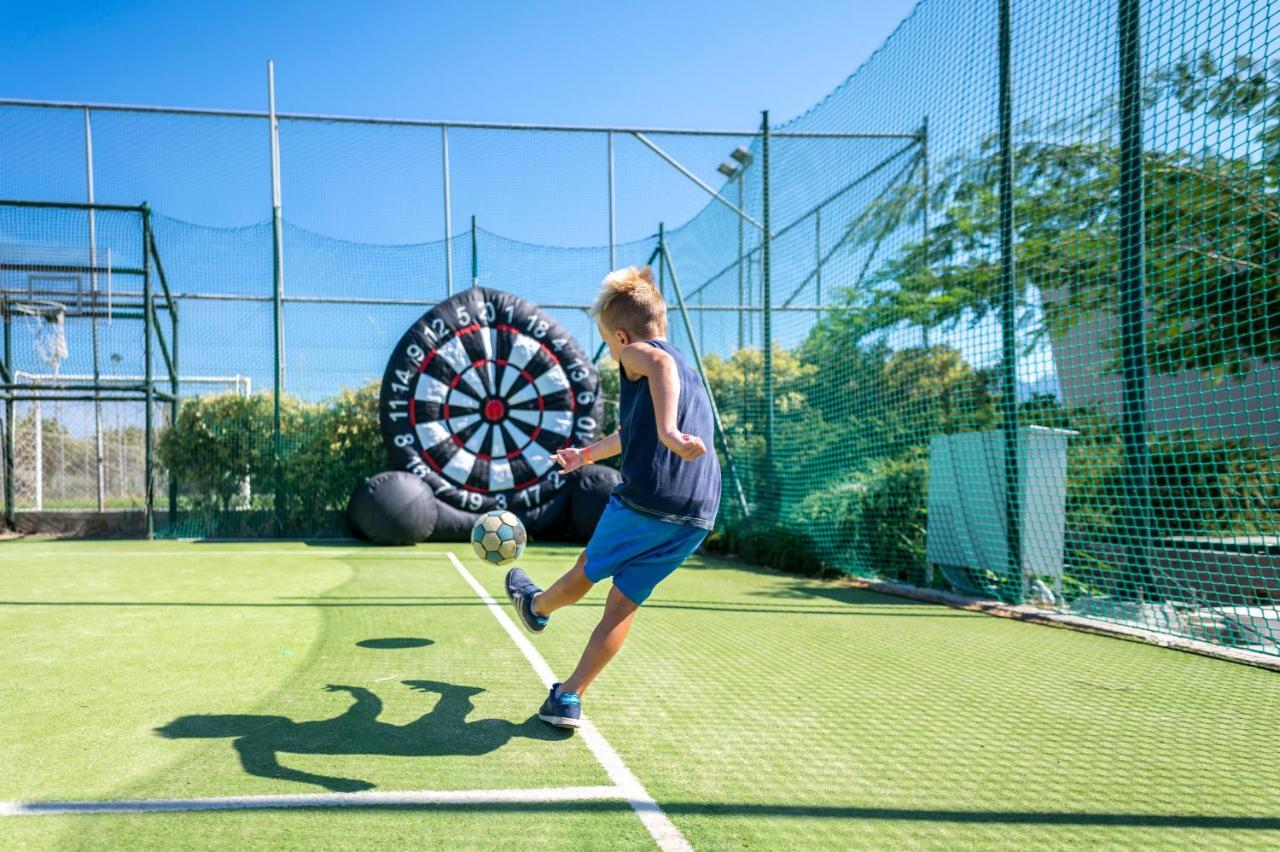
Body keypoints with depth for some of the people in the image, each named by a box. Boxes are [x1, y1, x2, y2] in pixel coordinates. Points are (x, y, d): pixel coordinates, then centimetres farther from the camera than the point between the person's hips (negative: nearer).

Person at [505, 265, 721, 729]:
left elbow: (661, 363, -24)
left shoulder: (637, 353, 5)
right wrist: (587, 453, 58)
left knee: (586, 571, 22)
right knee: (623, 603, 13)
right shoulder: (691, 376, 30)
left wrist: (667, 430, -37)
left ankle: (535, 606, 49)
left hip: (644, 499, -6)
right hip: (699, 516, 6)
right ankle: (568, 698, 13)